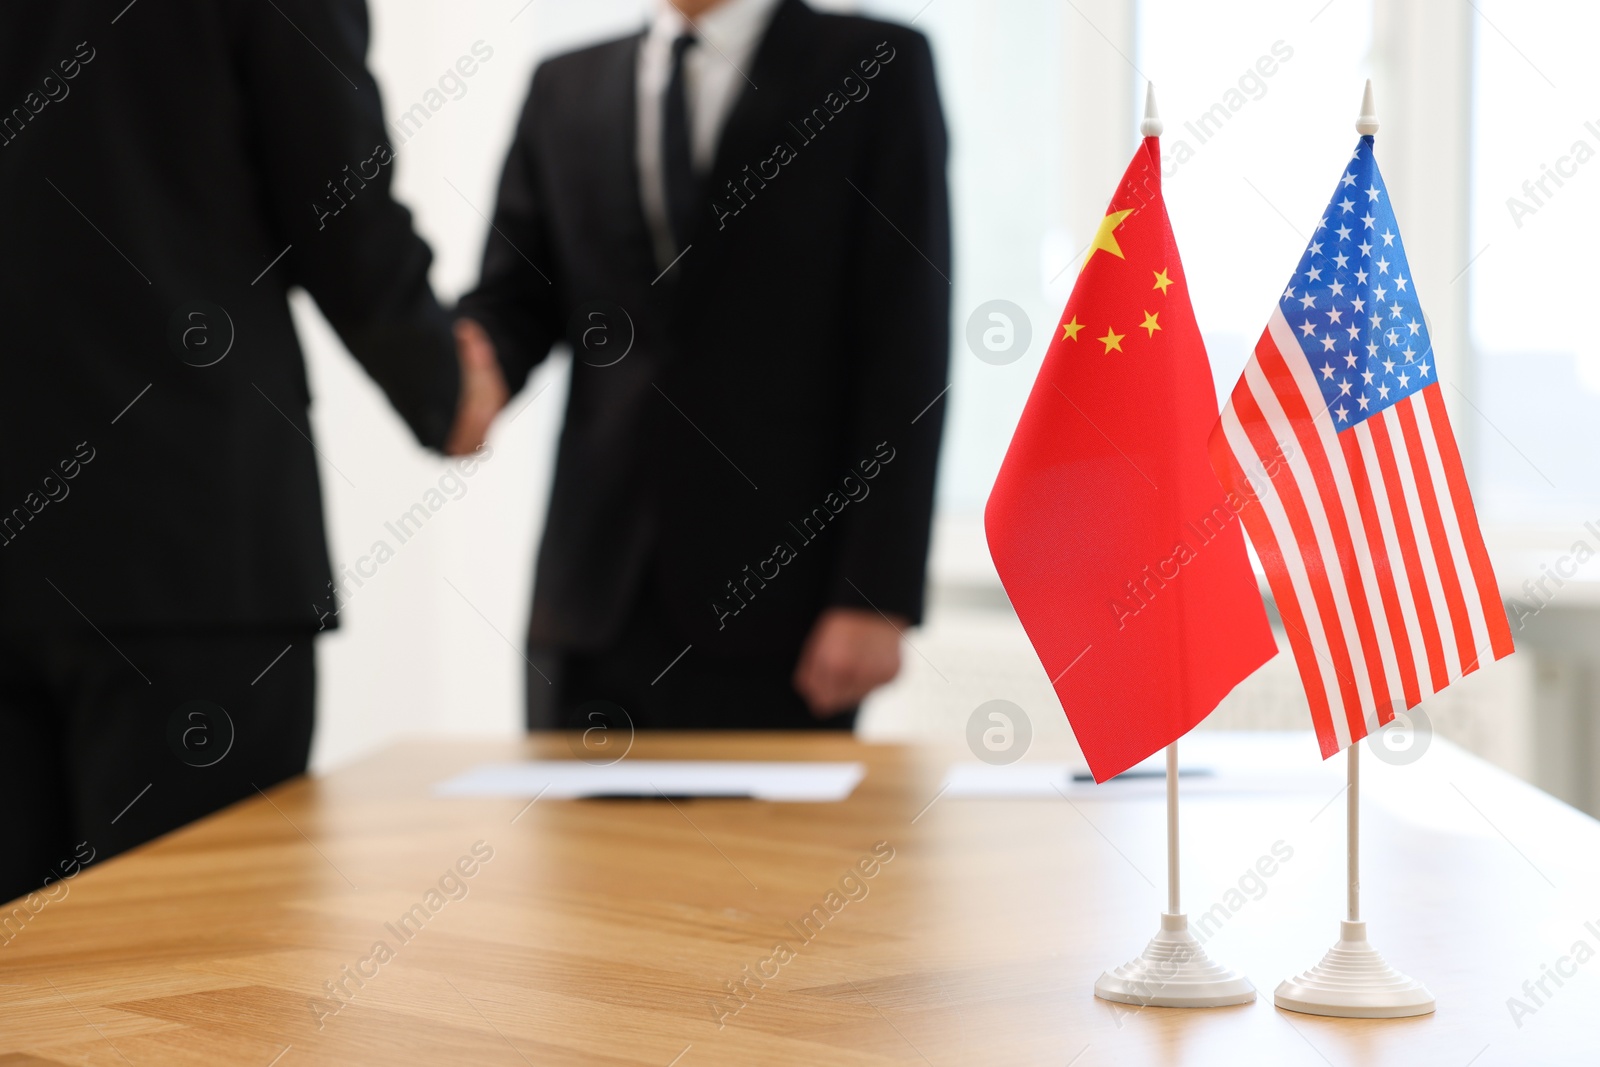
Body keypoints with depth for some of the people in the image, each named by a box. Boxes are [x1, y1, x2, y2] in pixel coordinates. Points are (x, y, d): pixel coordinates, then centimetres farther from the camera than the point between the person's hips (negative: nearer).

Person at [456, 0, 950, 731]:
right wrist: (467, 363, -15)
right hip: (591, 598, 4)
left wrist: (878, 596, -11)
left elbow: (906, 347, -4)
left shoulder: (877, 69, 2)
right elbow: (514, 301, 11)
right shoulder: (564, 89, 16)